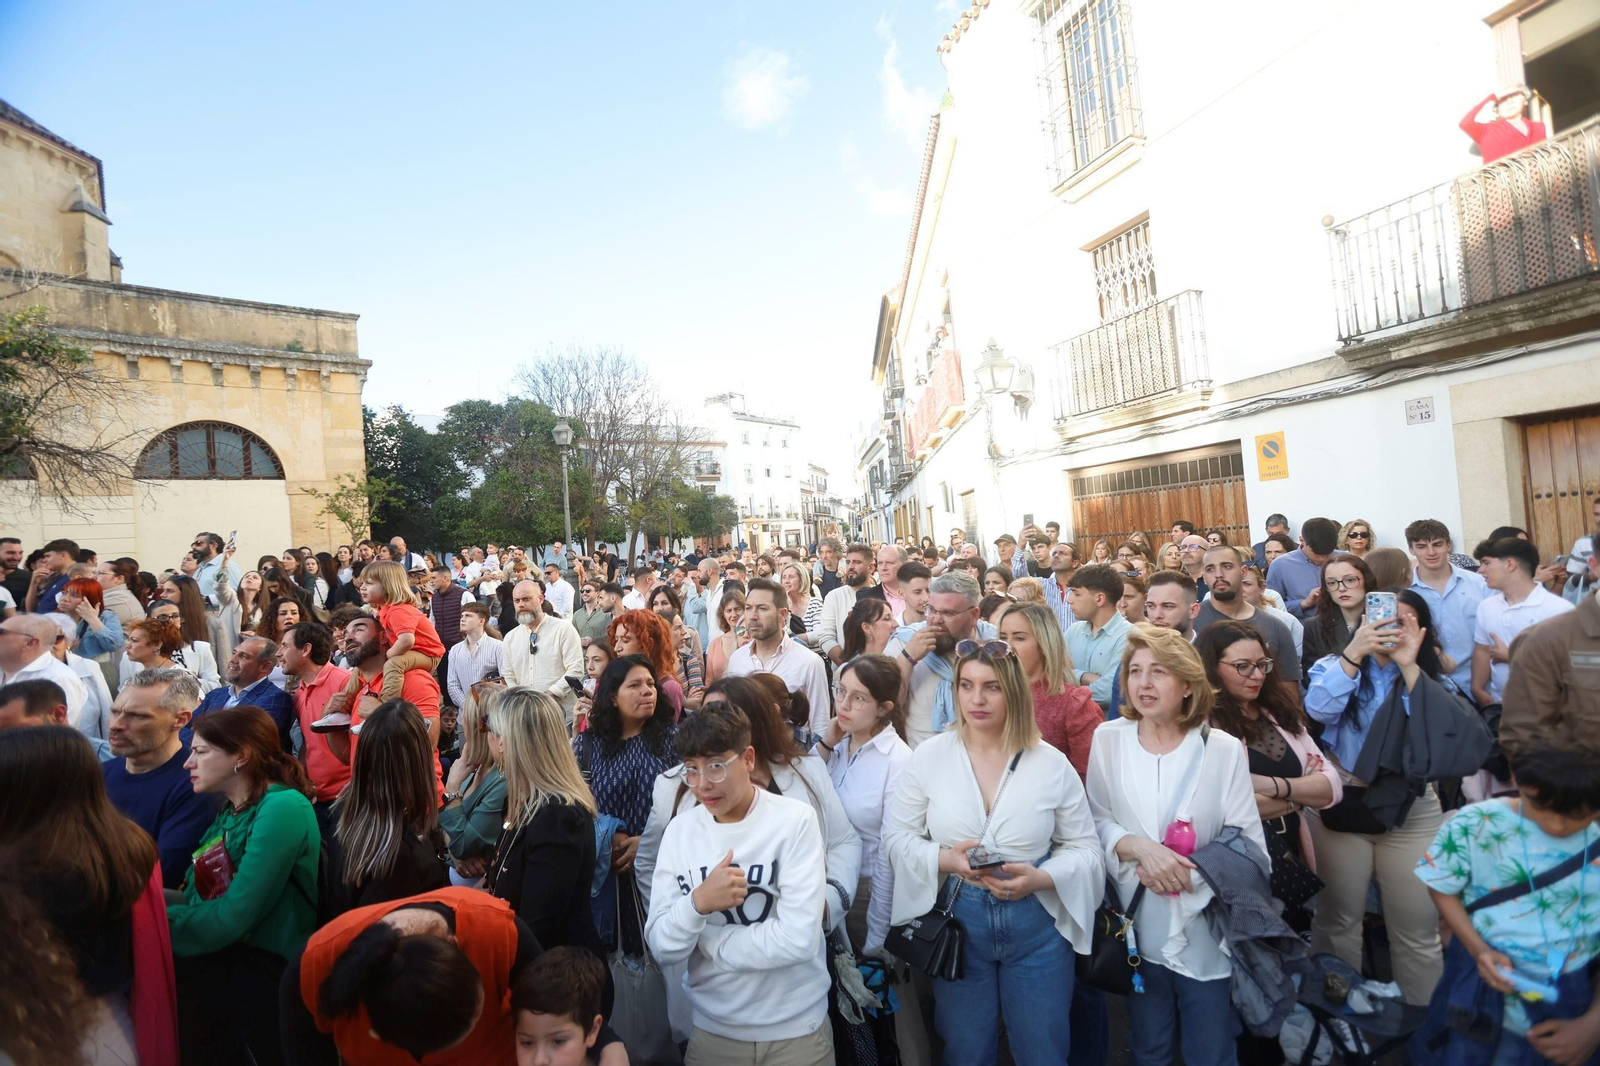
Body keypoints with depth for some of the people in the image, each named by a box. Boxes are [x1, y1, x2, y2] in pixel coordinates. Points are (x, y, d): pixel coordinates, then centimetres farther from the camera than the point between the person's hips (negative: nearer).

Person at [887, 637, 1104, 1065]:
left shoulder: (1051, 763, -7)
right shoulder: (928, 757, -8)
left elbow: (1085, 849, -1)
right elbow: (897, 837, -3)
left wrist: (1040, 878, -19)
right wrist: (944, 859, -21)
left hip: (1038, 929, 0)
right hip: (957, 925, 0)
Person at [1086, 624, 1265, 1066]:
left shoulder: (1223, 749, -11)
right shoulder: (1108, 739, -6)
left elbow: (1249, 845, -10)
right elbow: (1096, 821, -2)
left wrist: (1188, 872, -20)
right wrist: (1137, 848, -20)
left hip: (1206, 932, -1)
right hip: (1139, 929, 2)